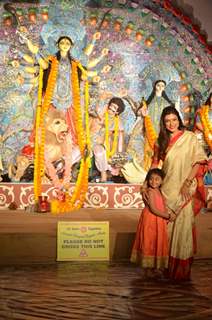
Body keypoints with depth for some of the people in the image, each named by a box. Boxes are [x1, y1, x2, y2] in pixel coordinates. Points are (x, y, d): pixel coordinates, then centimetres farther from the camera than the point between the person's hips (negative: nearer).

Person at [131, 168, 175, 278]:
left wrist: (169, 213, -6)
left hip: (159, 221, 9)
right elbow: (153, 209, -24)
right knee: (149, 243, 1)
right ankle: (148, 267, 12)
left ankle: (157, 264, 29)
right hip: (150, 220, -8)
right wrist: (167, 216, -19)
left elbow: (163, 205, 12)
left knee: (158, 242, 16)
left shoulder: (160, 191, 7)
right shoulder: (150, 192, -18)